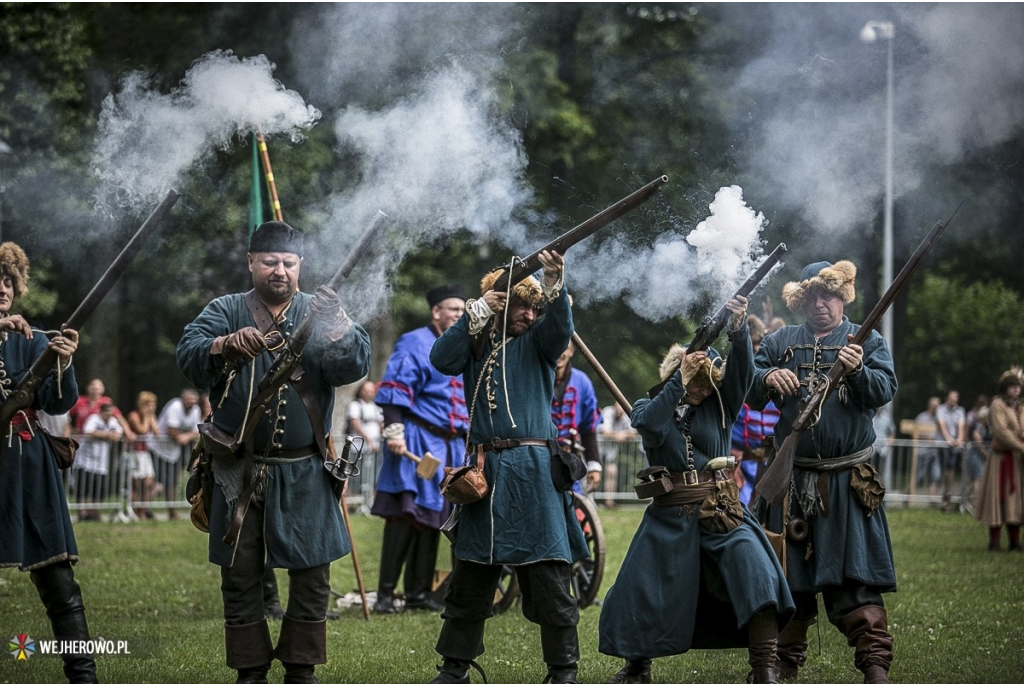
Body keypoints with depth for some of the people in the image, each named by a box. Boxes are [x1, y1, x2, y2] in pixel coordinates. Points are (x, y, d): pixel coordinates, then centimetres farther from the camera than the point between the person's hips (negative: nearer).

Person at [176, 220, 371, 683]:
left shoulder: (318, 313, 5)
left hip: (305, 473, 1)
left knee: (312, 574, 2)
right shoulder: (226, 312, 2)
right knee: (240, 575, 2)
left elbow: (355, 365, -11)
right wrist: (227, 345, -37)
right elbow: (189, 355, -16)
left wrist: (336, 325, -32)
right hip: (239, 469, -1)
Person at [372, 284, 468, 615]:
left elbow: (471, 402, 25)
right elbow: (394, 392, -13)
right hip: (417, 442, -7)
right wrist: (394, 430, -24)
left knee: (433, 518, 8)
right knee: (405, 514, -11)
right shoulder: (414, 344, -5)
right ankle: (385, 593, -9)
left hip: (451, 447, 7)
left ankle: (419, 592, 13)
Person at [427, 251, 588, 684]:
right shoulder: (476, 342, 13)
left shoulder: (537, 342, 7)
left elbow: (561, 327, -15)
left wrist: (554, 284, -33)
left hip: (534, 472, -3)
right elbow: (441, 360, -6)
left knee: (548, 575, -5)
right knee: (470, 574, 8)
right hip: (484, 471, 3)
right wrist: (477, 313, -12)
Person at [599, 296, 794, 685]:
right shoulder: (649, 407, 7)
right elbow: (650, 424, -17)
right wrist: (680, 380, -20)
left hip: (720, 510, 0)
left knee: (753, 570, -23)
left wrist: (738, 330, -27)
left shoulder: (718, 408, 8)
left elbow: (742, 372, -9)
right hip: (669, 516, 1)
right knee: (641, 592, 3)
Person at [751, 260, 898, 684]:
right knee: (787, 571, 9)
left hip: (847, 483, -3)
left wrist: (857, 371, -28)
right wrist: (768, 377, -20)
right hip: (792, 480, 3)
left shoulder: (867, 342, 5)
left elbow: (885, 390, -9)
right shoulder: (781, 342, 11)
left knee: (854, 574, -9)